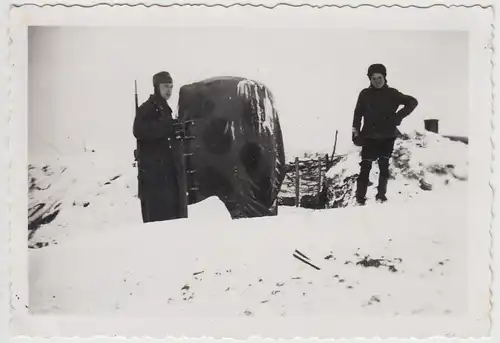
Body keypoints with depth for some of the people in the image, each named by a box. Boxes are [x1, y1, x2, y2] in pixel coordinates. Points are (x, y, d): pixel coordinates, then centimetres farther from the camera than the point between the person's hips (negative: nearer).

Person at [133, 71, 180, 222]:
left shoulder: (164, 109, 20)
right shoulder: (146, 108, -7)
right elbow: (139, 131, -23)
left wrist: (176, 129, 7)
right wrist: (166, 127, -24)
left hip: (166, 167, 9)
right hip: (151, 168, -9)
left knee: (170, 208, 10)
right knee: (157, 211, -12)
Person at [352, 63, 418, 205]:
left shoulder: (392, 93, 1)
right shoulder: (365, 94, 2)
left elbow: (413, 101, 2)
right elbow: (358, 114, 2)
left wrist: (399, 116, -8)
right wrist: (356, 131, -9)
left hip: (388, 136, 1)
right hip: (369, 136, -1)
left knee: (384, 166, 5)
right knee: (365, 166, -5)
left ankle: (381, 194, 15)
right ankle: (360, 196, -2)